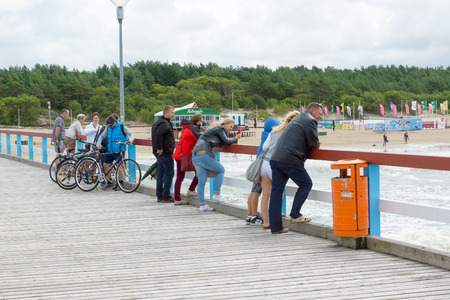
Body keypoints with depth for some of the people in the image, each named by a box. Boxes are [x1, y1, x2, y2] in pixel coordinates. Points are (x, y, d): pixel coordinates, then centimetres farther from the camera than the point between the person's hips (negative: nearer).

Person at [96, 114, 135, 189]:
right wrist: (98, 144, 0)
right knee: (105, 164, 4)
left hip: (119, 151, -6)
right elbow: (102, 136, 16)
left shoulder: (122, 127, -7)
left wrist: (131, 139, -26)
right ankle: (109, 182, 18)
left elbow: (131, 134, -4)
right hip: (110, 150, 6)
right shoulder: (108, 128, 7)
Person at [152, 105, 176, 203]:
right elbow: (158, 134, -31)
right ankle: (166, 197, -4)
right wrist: (159, 148, -25)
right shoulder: (165, 123, -16)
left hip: (160, 153, 10)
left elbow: (156, 134, 24)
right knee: (169, 174, -5)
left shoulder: (158, 122, 18)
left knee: (161, 174, 12)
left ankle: (160, 196, 16)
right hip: (165, 153, -10)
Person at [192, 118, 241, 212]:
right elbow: (226, 142, -6)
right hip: (203, 155, -9)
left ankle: (202, 205, 8)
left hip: (195, 157, 9)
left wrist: (234, 139, 12)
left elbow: (221, 143, 21)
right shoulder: (219, 129, -1)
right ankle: (216, 194, 2)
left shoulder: (216, 129, 26)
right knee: (221, 170, 7)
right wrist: (236, 139, 10)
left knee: (201, 182, 8)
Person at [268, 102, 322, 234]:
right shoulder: (310, 120, -1)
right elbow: (314, 144, -3)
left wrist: (315, 145, 21)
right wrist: (316, 145, 18)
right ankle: (295, 215, 3)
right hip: (290, 160, -9)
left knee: (276, 191, 6)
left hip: (276, 158, 9)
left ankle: (275, 226, 9)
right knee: (306, 184, 8)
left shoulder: (297, 118, 28)